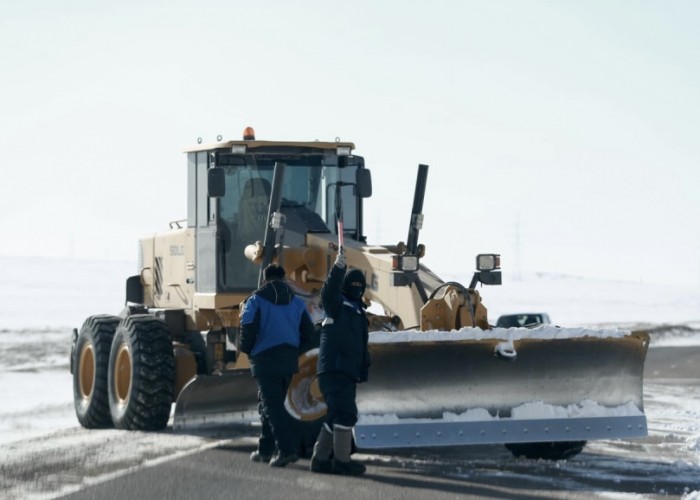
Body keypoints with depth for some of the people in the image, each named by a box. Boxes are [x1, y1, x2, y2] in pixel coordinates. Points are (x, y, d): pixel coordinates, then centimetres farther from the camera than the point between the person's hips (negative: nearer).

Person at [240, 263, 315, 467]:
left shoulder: (256, 301, -6)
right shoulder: (296, 302, 10)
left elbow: (248, 328, -14)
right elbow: (308, 331, 11)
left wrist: (246, 349, 3)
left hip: (265, 359, -6)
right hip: (289, 360, 6)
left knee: (271, 405, -7)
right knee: (273, 403, 18)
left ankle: (287, 449, -20)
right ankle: (265, 449, 21)